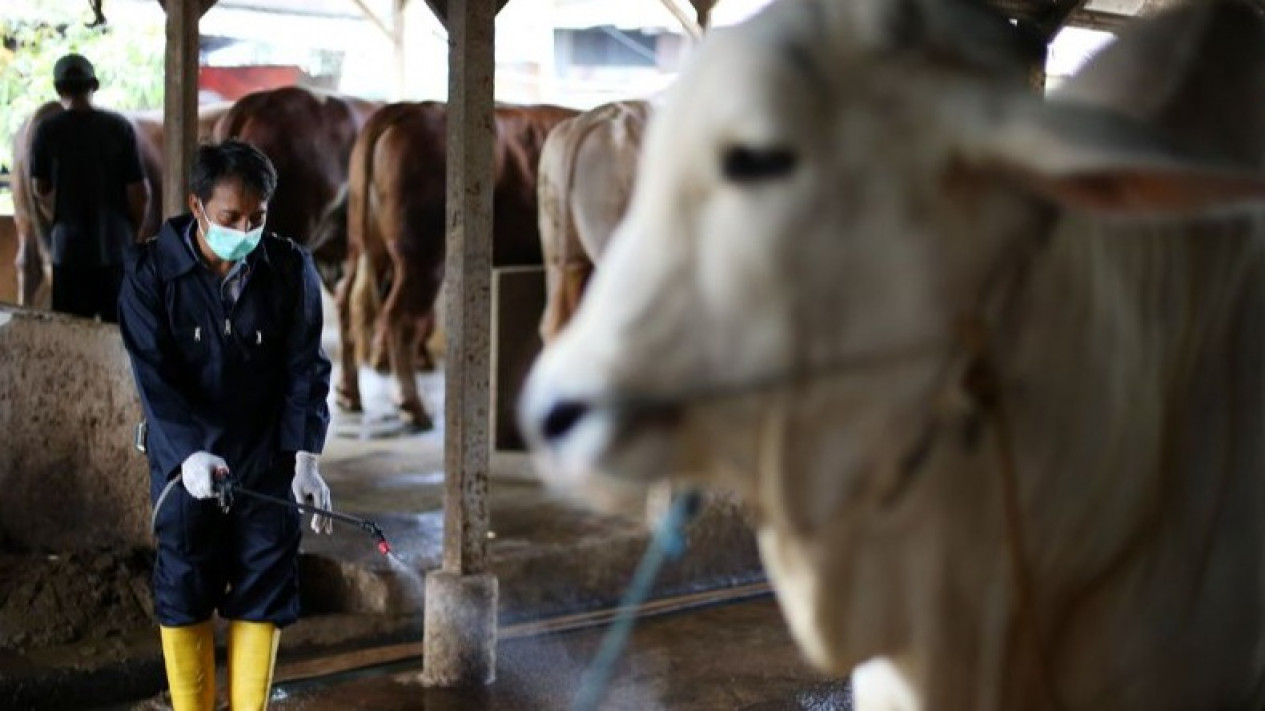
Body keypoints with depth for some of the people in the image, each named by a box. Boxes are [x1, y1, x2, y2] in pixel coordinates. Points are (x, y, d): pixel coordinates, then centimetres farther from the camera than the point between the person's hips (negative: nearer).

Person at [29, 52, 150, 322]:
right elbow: (140, 193, -5)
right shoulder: (120, 128, -6)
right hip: (116, 248, 0)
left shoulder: (46, 131, -6)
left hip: (69, 249, 0)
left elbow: (40, 191, 4)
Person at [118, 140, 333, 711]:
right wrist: (189, 451, -29)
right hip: (185, 458, -1)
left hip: (267, 460, 1)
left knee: (264, 594, 3)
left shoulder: (290, 269, -6)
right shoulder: (151, 269, -10)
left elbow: (306, 368, -6)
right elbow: (153, 372, -15)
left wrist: (306, 458, -17)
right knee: (183, 595, 4)